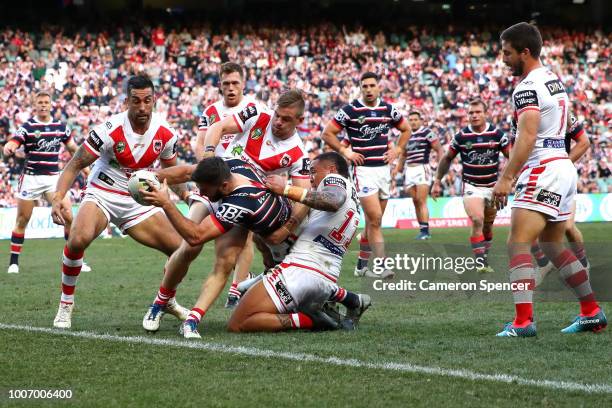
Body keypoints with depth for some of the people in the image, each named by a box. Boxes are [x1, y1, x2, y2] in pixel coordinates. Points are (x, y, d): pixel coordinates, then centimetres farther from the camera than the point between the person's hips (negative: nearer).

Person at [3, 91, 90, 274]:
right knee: (22, 221, 3)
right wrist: (9, 149, -42)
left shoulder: (61, 126, 6)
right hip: (31, 178, -2)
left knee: (68, 217, -7)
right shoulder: (27, 127, -6)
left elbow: (73, 148, 20)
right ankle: (13, 262, 12)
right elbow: (10, 146, -19)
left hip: (54, 177, 2)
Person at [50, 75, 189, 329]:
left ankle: (167, 301, 26)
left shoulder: (165, 134, -6)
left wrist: (185, 195, -2)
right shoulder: (109, 130, -19)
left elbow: (171, 170, 14)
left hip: (138, 202, 4)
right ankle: (66, 303, -12)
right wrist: (58, 198, -27)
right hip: (101, 196, -4)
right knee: (78, 239, -33)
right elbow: (75, 165, -14)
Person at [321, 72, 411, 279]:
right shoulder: (350, 110, -6)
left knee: (373, 221, 9)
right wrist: (345, 151, -9)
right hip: (363, 169, -5)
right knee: (375, 218, -16)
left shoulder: (388, 110, 7)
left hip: (384, 168, 5)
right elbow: (327, 133, -3)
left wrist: (397, 150, 9)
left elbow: (406, 129, 22)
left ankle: (362, 265, 19)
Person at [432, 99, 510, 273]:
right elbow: (447, 158, 6)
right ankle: (480, 262, -18)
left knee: (488, 226, 12)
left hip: (492, 185, 2)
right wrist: (437, 182, 6)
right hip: (471, 185, -2)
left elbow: (511, 156, 0)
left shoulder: (497, 134, -6)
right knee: (477, 220, -22)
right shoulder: (461, 136, -6)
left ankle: (483, 257, 33)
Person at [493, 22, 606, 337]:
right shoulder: (553, 79, 17)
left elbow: (527, 136, -25)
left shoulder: (528, 87, -13)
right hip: (563, 166, 10)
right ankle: (592, 313, 23)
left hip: (543, 170, -10)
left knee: (518, 245, -14)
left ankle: (523, 322, -25)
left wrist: (506, 178, -30)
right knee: (553, 246, 19)